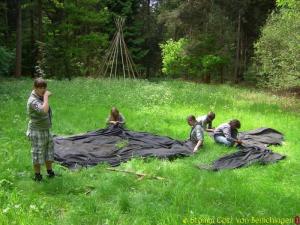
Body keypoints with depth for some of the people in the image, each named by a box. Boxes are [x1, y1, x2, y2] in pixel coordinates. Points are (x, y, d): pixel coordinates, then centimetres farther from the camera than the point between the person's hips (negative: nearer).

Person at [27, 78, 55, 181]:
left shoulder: (40, 97, 4)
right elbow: (44, 110, -42)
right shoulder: (33, 101, -25)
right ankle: (37, 175, 22)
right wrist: (46, 97, -33)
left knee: (49, 152, 18)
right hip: (37, 132, -9)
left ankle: (50, 172, 33)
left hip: (46, 130, 9)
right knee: (38, 154, 6)